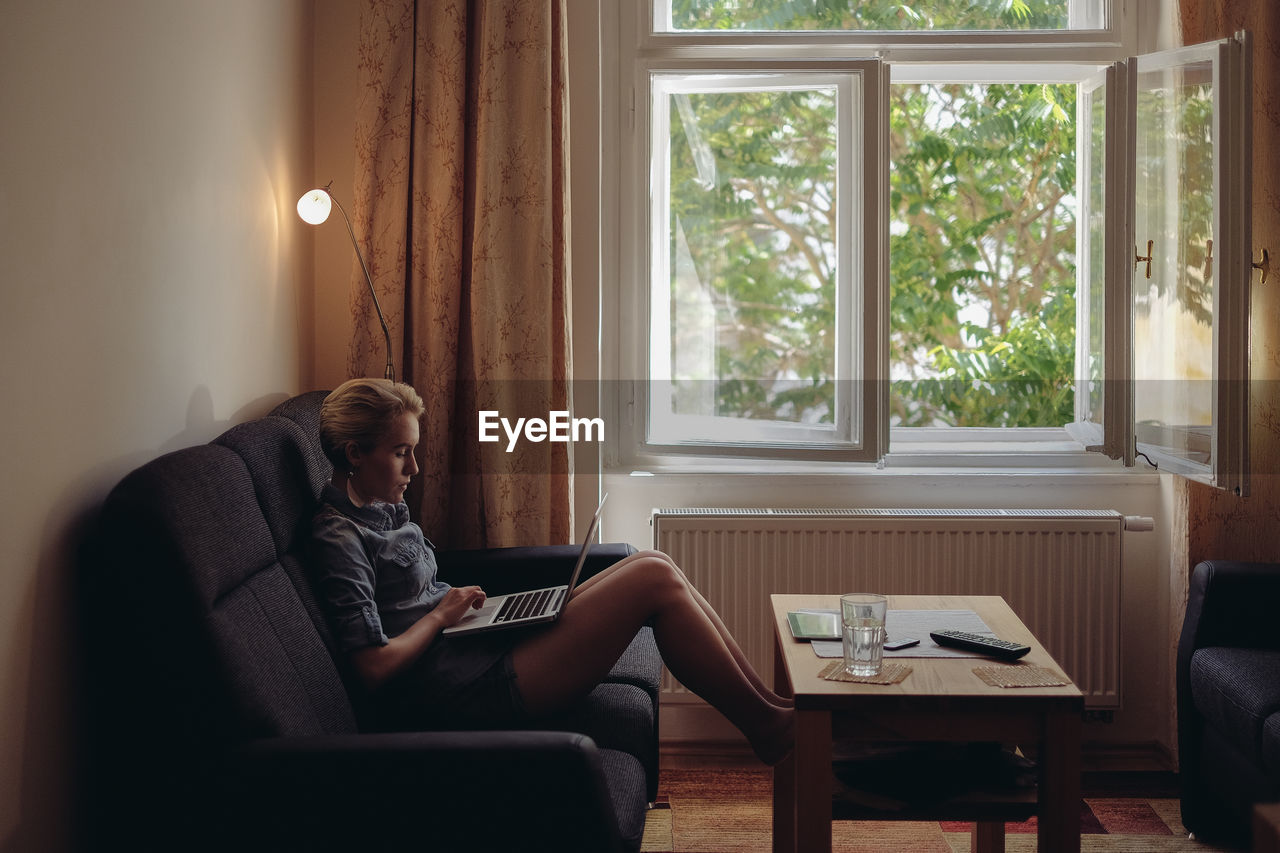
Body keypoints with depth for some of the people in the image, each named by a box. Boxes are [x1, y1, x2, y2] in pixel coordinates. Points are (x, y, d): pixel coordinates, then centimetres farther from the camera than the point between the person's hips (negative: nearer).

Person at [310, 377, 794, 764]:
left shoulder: (382, 510, 17)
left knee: (655, 567, 0)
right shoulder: (337, 537, -13)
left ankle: (764, 697, 4)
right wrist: (441, 614, -9)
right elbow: (374, 667, -21)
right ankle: (764, 725, -2)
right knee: (655, 579, -15)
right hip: (473, 688, -11)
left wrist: (455, 599, 7)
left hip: (489, 646, 11)